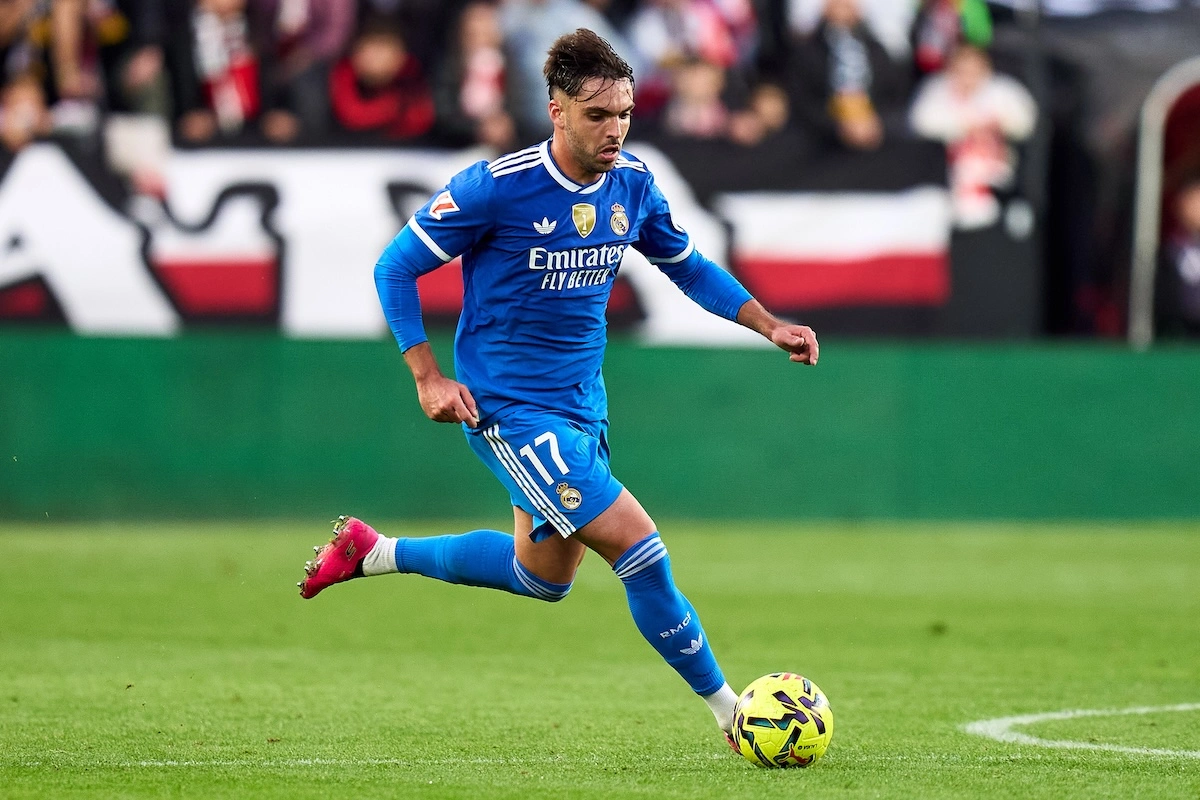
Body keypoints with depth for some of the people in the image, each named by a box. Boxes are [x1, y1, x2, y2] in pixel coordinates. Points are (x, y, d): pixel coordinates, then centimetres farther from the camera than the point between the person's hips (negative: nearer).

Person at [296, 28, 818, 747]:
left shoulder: (633, 184, -1)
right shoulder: (498, 187, -19)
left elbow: (687, 265, 17)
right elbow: (396, 268, -10)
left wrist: (770, 325, 6)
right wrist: (428, 378, -16)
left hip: (581, 409, 8)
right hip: (509, 409, -8)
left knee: (545, 576, 23)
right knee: (639, 548, -16)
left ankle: (372, 553, 37)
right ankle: (729, 710, -6)